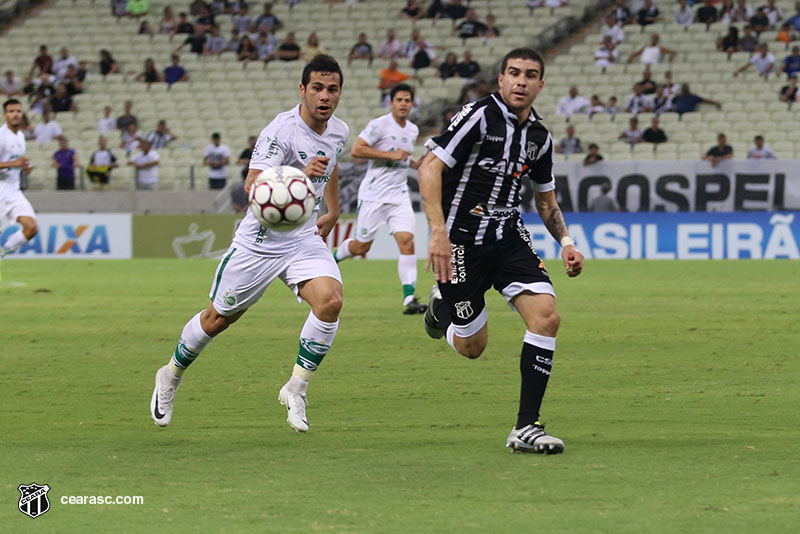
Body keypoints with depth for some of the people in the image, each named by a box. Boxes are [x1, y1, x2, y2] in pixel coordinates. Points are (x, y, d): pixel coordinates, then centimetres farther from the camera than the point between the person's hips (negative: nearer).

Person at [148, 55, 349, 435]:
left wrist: (333, 211, 25)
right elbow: (252, 186, -36)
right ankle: (171, 376, 36)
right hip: (260, 242, -5)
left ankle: (295, 390, -7)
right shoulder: (282, 130, -24)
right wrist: (299, 176, -51)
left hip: (305, 239, 5)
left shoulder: (338, 131, 0)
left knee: (330, 301, -22)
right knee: (219, 318, 9)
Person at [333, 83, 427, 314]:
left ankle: (409, 299, -17)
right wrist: (391, 155, -20)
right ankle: (333, 258, 37)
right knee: (361, 246, 4)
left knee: (407, 242, -12)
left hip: (399, 195, 5)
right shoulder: (379, 125, -10)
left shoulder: (413, 130, 12)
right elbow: (356, 150, -17)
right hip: (374, 196, -5)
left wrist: (417, 164, 9)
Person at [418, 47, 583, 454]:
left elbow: (545, 199, 22)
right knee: (472, 346, 2)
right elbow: (430, 168, -16)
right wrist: (438, 232, -25)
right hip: (461, 239, -5)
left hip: (509, 237, 5)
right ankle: (441, 305, 39)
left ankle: (526, 427, -11)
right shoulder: (480, 115, -12)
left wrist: (565, 241, 6)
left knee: (546, 315, -16)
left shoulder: (540, 137, 7)